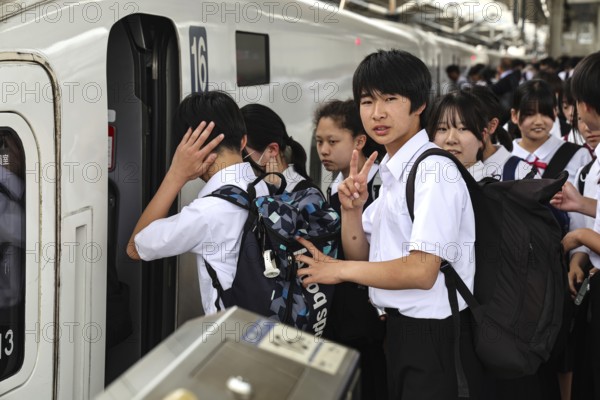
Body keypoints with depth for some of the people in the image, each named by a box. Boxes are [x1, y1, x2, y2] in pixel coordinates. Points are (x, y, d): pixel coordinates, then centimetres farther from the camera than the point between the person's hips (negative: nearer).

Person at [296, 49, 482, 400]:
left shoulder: (433, 171, -18)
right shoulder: (389, 171, 8)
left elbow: (421, 272, -24)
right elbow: (362, 256, 12)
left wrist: (340, 270, -13)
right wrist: (352, 210, -7)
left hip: (434, 336, -8)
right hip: (400, 329, 8)